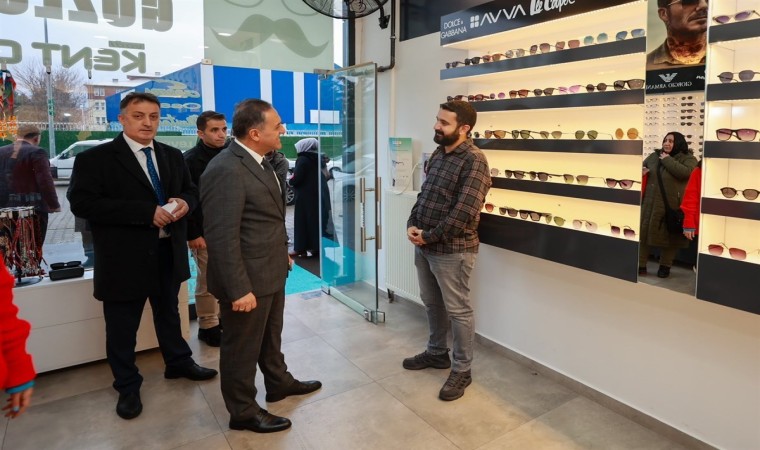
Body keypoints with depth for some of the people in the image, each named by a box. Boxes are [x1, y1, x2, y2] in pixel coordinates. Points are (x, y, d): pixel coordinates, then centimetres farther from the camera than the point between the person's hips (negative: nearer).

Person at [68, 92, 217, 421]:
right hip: (124, 258, -5)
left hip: (169, 252, 5)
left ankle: (179, 363, 43)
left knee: (169, 313, 23)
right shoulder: (95, 158, -10)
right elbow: (82, 203, -20)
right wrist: (147, 212, -26)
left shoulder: (173, 156, 8)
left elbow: (190, 189, 17)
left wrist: (184, 202, -10)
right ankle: (127, 387, 30)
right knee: (122, 328, 10)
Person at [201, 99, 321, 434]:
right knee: (242, 347, 11)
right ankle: (243, 411, 30)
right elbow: (222, 236, -26)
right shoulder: (225, 170, -24)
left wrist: (283, 254, 21)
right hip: (247, 280, -9)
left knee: (271, 335, 26)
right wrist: (239, 289, -25)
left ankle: (279, 383, 47)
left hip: (271, 271, 9)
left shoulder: (259, 161, 7)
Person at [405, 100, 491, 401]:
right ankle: (436, 352, 40)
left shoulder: (473, 161, -17)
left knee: (458, 311, 5)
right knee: (432, 303, 21)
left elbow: (464, 212, -23)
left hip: (452, 250, -8)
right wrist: (412, 225, -2)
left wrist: (428, 236, -17)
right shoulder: (438, 154, 10)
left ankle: (462, 370, 22)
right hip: (424, 246, 9)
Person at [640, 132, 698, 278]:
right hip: (650, 203, 4)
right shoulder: (654, 155, 11)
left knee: (669, 236, 5)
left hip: (672, 206, -3)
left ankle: (665, 266, 20)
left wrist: (668, 160, -15)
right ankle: (641, 265, 11)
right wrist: (641, 171, -1)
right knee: (644, 232, 3)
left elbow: (685, 173, -21)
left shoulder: (688, 158, -2)